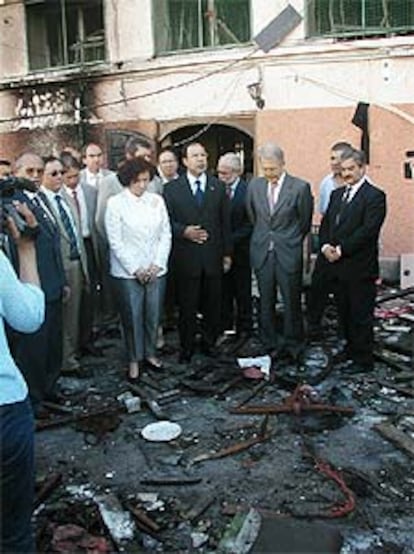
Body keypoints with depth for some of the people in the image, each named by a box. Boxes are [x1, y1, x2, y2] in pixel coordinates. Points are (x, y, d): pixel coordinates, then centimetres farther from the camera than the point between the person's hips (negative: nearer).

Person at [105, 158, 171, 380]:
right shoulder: (115, 203, -5)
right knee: (132, 316, 2)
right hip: (128, 271, -3)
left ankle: (150, 353, 27)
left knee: (152, 314, 8)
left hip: (154, 270, 3)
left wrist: (157, 265, -3)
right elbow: (115, 241, -7)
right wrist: (135, 269, -9)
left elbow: (166, 235, 7)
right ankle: (134, 359, 18)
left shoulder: (157, 200, 6)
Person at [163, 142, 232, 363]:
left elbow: (225, 222, 8)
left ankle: (209, 343, 27)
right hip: (186, 257, -2)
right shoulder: (172, 188, 2)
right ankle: (186, 348, 20)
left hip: (213, 256, 2)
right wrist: (184, 231, -17)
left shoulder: (218, 187, 8)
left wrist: (227, 253, 6)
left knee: (213, 303, 9)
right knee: (187, 305, 5)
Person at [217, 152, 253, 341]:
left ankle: (244, 329, 22)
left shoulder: (248, 191, -10)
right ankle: (224, 327, 22)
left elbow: (250, 224, -11)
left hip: (240, 249, -3)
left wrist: (230, 240, -16)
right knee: (223, 291, 11)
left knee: (243, 293, 10)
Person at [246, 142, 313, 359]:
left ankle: (293, 345, 21)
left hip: (288, 254, -3)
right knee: (265, 302, 10)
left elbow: (305, 222, 3)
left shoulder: (300, 187, -8)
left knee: (291, 301, 5)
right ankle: (269, 345, 23)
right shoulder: (254, 185, 3)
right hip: (262, 252, 3)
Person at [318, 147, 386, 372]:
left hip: (360, 268, -7)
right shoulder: (337, 194, 15)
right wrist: (325, 246, -7)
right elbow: (325, 224, 12)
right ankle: (351, 349, 32)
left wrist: (341, 250, -19)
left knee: (361, 315, 2)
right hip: (337, 266, 7)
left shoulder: (374, 196, -9)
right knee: (344, 313, 16)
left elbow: (368, 231, -18)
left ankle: (363, 360, 13)